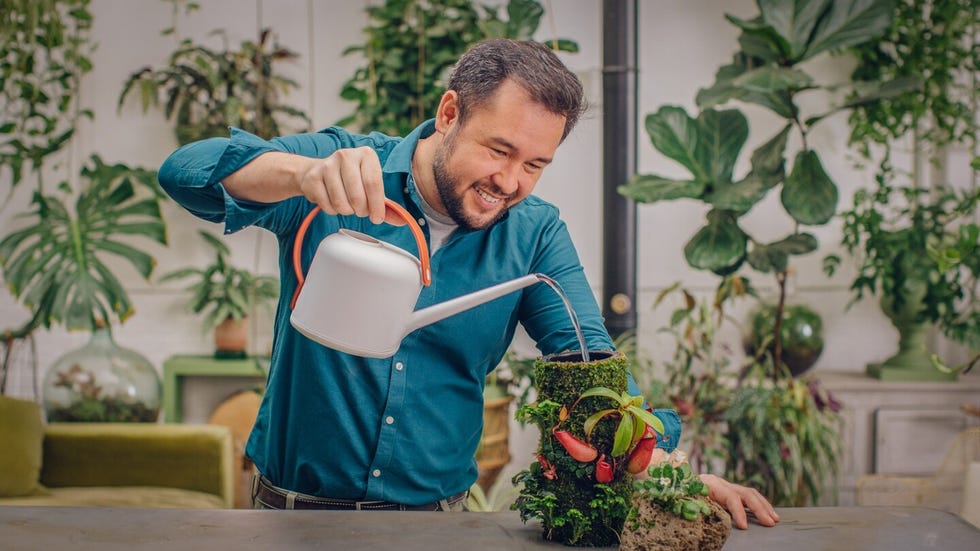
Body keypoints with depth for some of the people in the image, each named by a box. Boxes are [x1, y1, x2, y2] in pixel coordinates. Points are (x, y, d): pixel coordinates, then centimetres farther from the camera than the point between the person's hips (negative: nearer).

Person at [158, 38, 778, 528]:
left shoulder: (536, 234, -1)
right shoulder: (344, 163, -9)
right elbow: (185, 169, -19)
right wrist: (304, 173, -40)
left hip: (436, 514, 2)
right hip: (296, 504, -1)